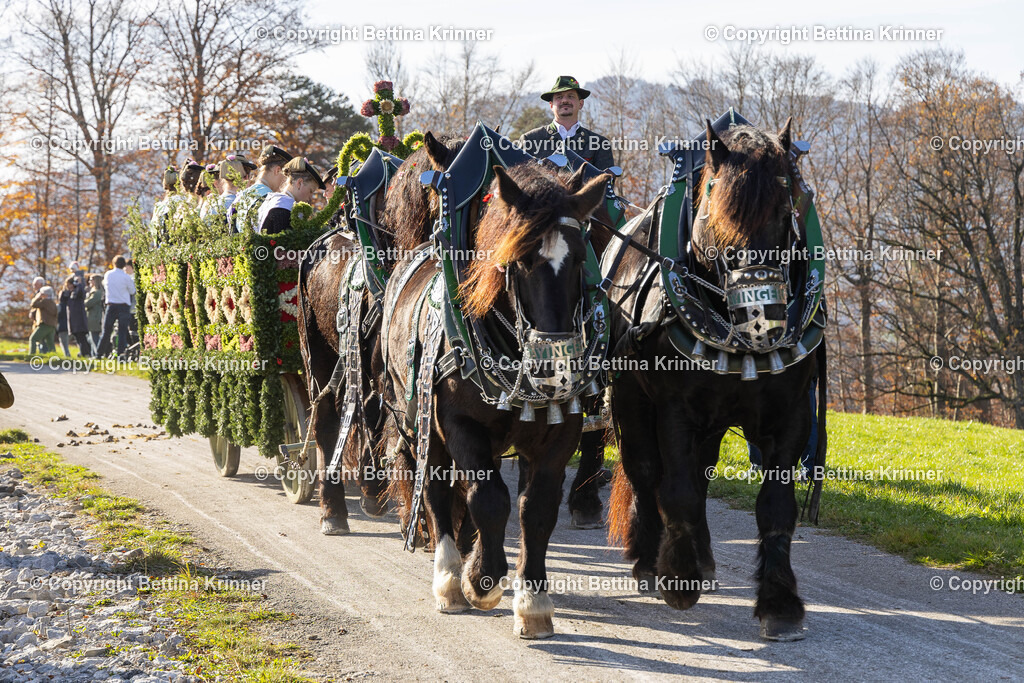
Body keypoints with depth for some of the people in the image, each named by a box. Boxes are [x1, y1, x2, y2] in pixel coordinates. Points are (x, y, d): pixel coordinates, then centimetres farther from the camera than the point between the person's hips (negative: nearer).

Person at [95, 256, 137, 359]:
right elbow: (132, 292, 3)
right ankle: (121, 352, -13)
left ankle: (99, 353, 14)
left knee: (107, 330, 10)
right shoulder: (126, 277, -8)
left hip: (111, 305, 3)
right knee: (122, 331, -3)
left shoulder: (108, 275, 3)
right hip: (124, 306, -3)